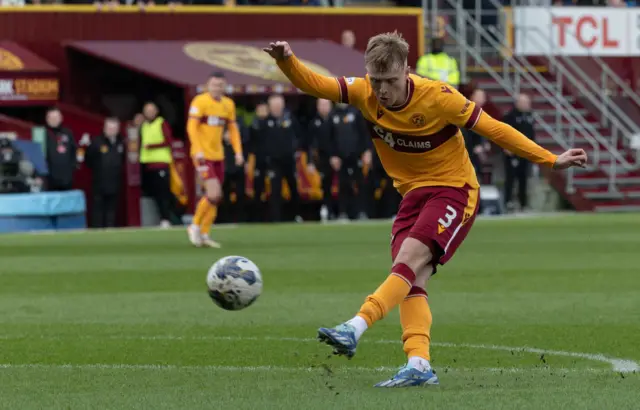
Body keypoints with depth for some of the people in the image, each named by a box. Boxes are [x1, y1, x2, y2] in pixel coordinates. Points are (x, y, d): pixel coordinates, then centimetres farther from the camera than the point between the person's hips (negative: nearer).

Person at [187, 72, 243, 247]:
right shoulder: (200, 101, -9)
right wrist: (198, 150, -23)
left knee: (215, 197, 8)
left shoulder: (228, 104, 10)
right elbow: (191, 127, -14)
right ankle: (195, 226, 2)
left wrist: (238, 151, 5)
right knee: (214, 193, -16)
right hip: (203, 155, -7)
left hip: (218, 155, 7)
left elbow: (233, 129, 16)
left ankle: (204, 234, 18)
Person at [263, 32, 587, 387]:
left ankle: (354, 330, -38)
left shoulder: (438, 97, -20)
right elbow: (312, 84, -11)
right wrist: (287, 61, -33)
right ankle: (419, 365, -17)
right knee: (411, 281, -9)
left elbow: (493, 129, -13)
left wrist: (550, 160, -12)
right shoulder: (364, 94, -7)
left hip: (454, 189, -6)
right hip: (413, 194, 6)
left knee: (409, 259, -25)